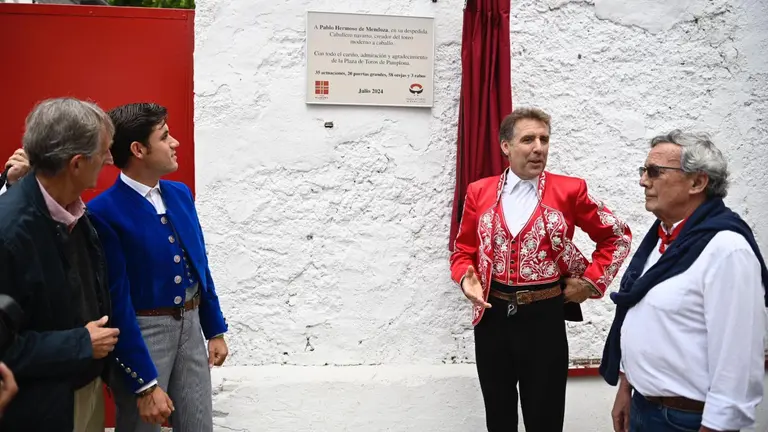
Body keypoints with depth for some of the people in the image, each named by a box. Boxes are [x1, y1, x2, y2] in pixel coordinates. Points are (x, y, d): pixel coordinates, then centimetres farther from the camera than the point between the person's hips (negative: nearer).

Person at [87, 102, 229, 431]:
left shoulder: (180, 193, 3)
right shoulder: (104, 212, -18)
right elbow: (117, 303, -18)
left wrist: (215, 330, 13)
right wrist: (145, 384, -17)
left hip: (190, 324, 6)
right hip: (140, 332, -6)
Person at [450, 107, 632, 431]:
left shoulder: (569, 190, -3)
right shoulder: (479, 192, 2)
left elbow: (617, 236, 7)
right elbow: (464, 250, 10)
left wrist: (591, 280, 0)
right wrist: (466, 278, -10)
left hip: (544, 317, -2)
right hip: (492, 316, 2)